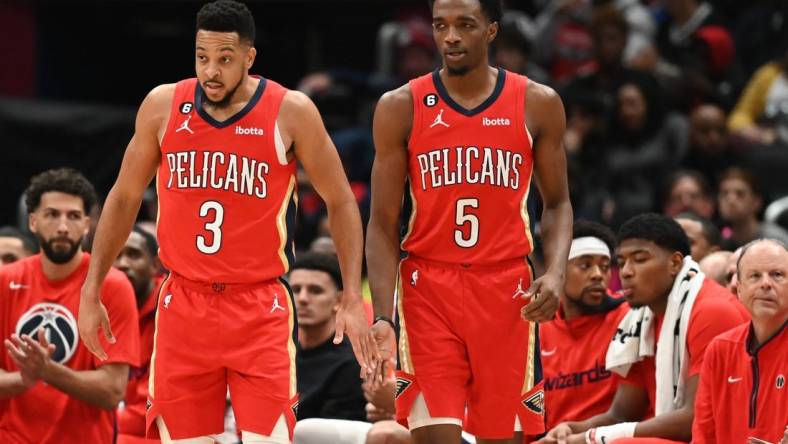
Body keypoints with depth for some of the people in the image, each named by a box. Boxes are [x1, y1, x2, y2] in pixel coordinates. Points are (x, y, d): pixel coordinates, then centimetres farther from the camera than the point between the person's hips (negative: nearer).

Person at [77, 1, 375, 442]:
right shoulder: (163, 105, 1)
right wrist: (91, 291, 10)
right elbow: (125, 198, 13)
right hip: (183, 303, 3)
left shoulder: (290, 112, -7)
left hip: (261, 310, -3)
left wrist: (353, 300, -6)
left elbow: (341, 203, 1)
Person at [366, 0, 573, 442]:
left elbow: (557, 203, 11)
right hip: (427, 289, -1)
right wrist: (383, 315, -11)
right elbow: (383, 224, 0)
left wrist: (556, 272, -9)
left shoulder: (537, 104, 2)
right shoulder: (401, 108, -1)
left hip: (506, 289, 1)